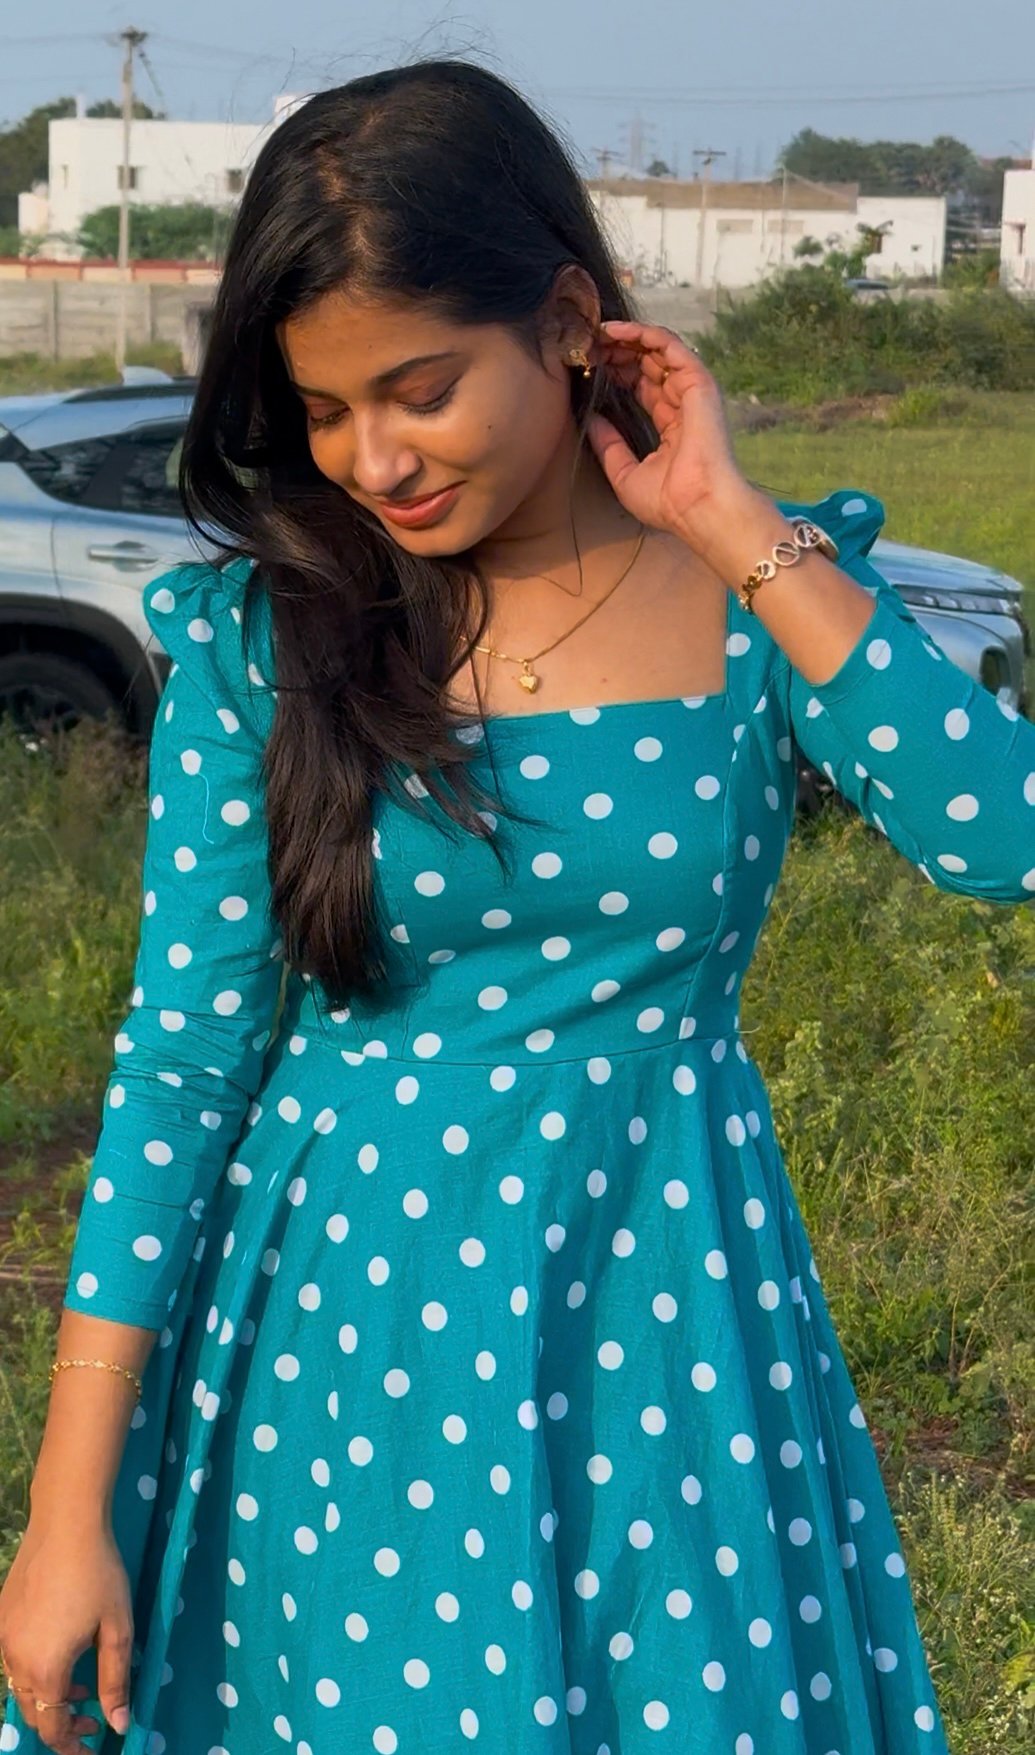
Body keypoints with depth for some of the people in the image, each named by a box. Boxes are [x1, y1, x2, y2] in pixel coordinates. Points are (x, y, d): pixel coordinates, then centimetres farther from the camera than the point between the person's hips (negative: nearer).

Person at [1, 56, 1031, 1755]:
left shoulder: (761, 592, -5)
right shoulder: (267, 630, -6)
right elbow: (184, 1058, -6)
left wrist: (733, 527, -18)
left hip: (658, 1321, 0)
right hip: (342, 1324, 0)